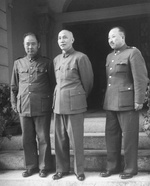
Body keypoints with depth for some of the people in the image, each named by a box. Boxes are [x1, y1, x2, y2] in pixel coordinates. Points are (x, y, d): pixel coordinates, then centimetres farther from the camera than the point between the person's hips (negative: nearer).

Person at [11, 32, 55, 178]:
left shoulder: (46, 63, 4)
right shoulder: (18, 63, 12)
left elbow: (53, 84, 4)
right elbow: (14, 86, 17)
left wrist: (51, 103, -1)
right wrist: (14, 103, 12)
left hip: (42, 107, -3)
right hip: (23, 108, 3)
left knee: (43, 138, 3)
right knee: (27, 139, 11)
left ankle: (44, 167, 17)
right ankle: (31, 166, 25)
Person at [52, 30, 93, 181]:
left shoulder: (80, 57, -4)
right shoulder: (56, 60, 14)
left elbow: (88, 82, 3)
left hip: (74, 104, -5)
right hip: (58, 104, 5)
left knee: (76, 139, 2)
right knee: (60, 139, 10)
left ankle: (79, 170, 17)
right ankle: (62, 169, 24)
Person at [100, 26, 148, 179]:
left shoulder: (132, 52, -5)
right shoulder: (110, 56, 17)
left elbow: (141, 78, -10)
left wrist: (139, 101, -13)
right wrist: (107, 98, 11)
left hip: (126, 102, -7)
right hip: (110, 103, 7)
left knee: (129, 136, 4)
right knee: (111, 135, 11)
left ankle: (130, 168, 18)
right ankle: (112, 166, 24)